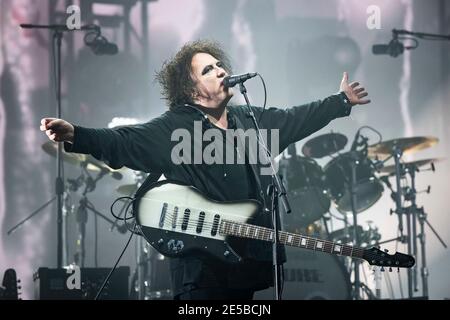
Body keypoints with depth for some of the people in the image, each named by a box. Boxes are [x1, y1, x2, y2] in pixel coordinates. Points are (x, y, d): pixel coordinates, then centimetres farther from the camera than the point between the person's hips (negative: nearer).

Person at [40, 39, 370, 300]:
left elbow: (297, 118, 28)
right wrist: (75, 135, -34)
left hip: (249, 257, 7)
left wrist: (342, 101, 33)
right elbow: (123, 141, -18)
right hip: (202, 262, -6)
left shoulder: (250, 120, 14)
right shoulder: (173, 129, -6)